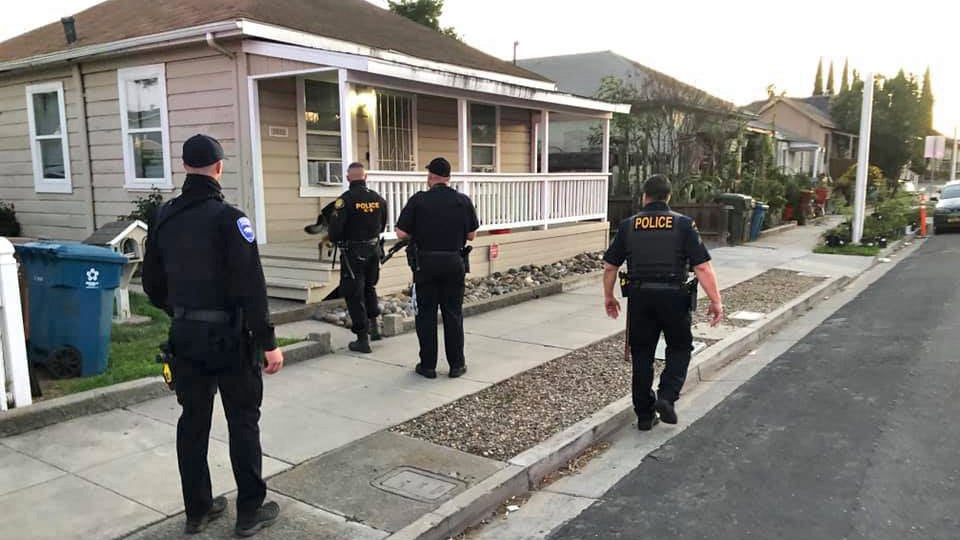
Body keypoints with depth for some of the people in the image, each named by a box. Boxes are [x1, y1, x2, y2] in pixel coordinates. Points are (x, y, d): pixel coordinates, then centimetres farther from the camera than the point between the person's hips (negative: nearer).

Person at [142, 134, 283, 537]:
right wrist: (268, 342, -16)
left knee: (193, 421, 14)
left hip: (184, 335, 6)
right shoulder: (227, 217, -16)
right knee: (243, 421, 5)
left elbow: (152, 282, 12)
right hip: (227, 335, -6)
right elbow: (250, 286, -19)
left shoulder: (163, 218, 4)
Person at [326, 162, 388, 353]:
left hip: (353, 252, -5)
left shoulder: (345, 199, -17)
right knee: (369, 287, 26)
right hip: (374, 249, 6)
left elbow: (335, 229, -17)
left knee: (354, 294, 3)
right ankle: (373, 325, 26)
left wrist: (335, 240, 5)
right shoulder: (378, 199, 1)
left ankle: (363, 339, 5)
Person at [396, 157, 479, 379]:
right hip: (454, 263, 2)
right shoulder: (463, 201, -2)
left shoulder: (418, 200, -9)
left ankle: (428, 365, 12)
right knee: (453, 314, 10)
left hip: (425, 263, -2)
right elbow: (471, 234, 4)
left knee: (426, 315, 7)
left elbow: (401, 233, -9)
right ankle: (457, 365, 14)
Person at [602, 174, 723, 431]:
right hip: (673, 296, -2)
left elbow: (610, 266, 7)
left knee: (642, 354, 12)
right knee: (680, 348, 18)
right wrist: (716, 301, -4)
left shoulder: (628, 226, 4)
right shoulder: (683, 224, -2)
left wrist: (608, 297, 20)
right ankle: (666, 397, 1)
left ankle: (645, 414, 18)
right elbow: (702, 267, -9)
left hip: (639, 297, 2)